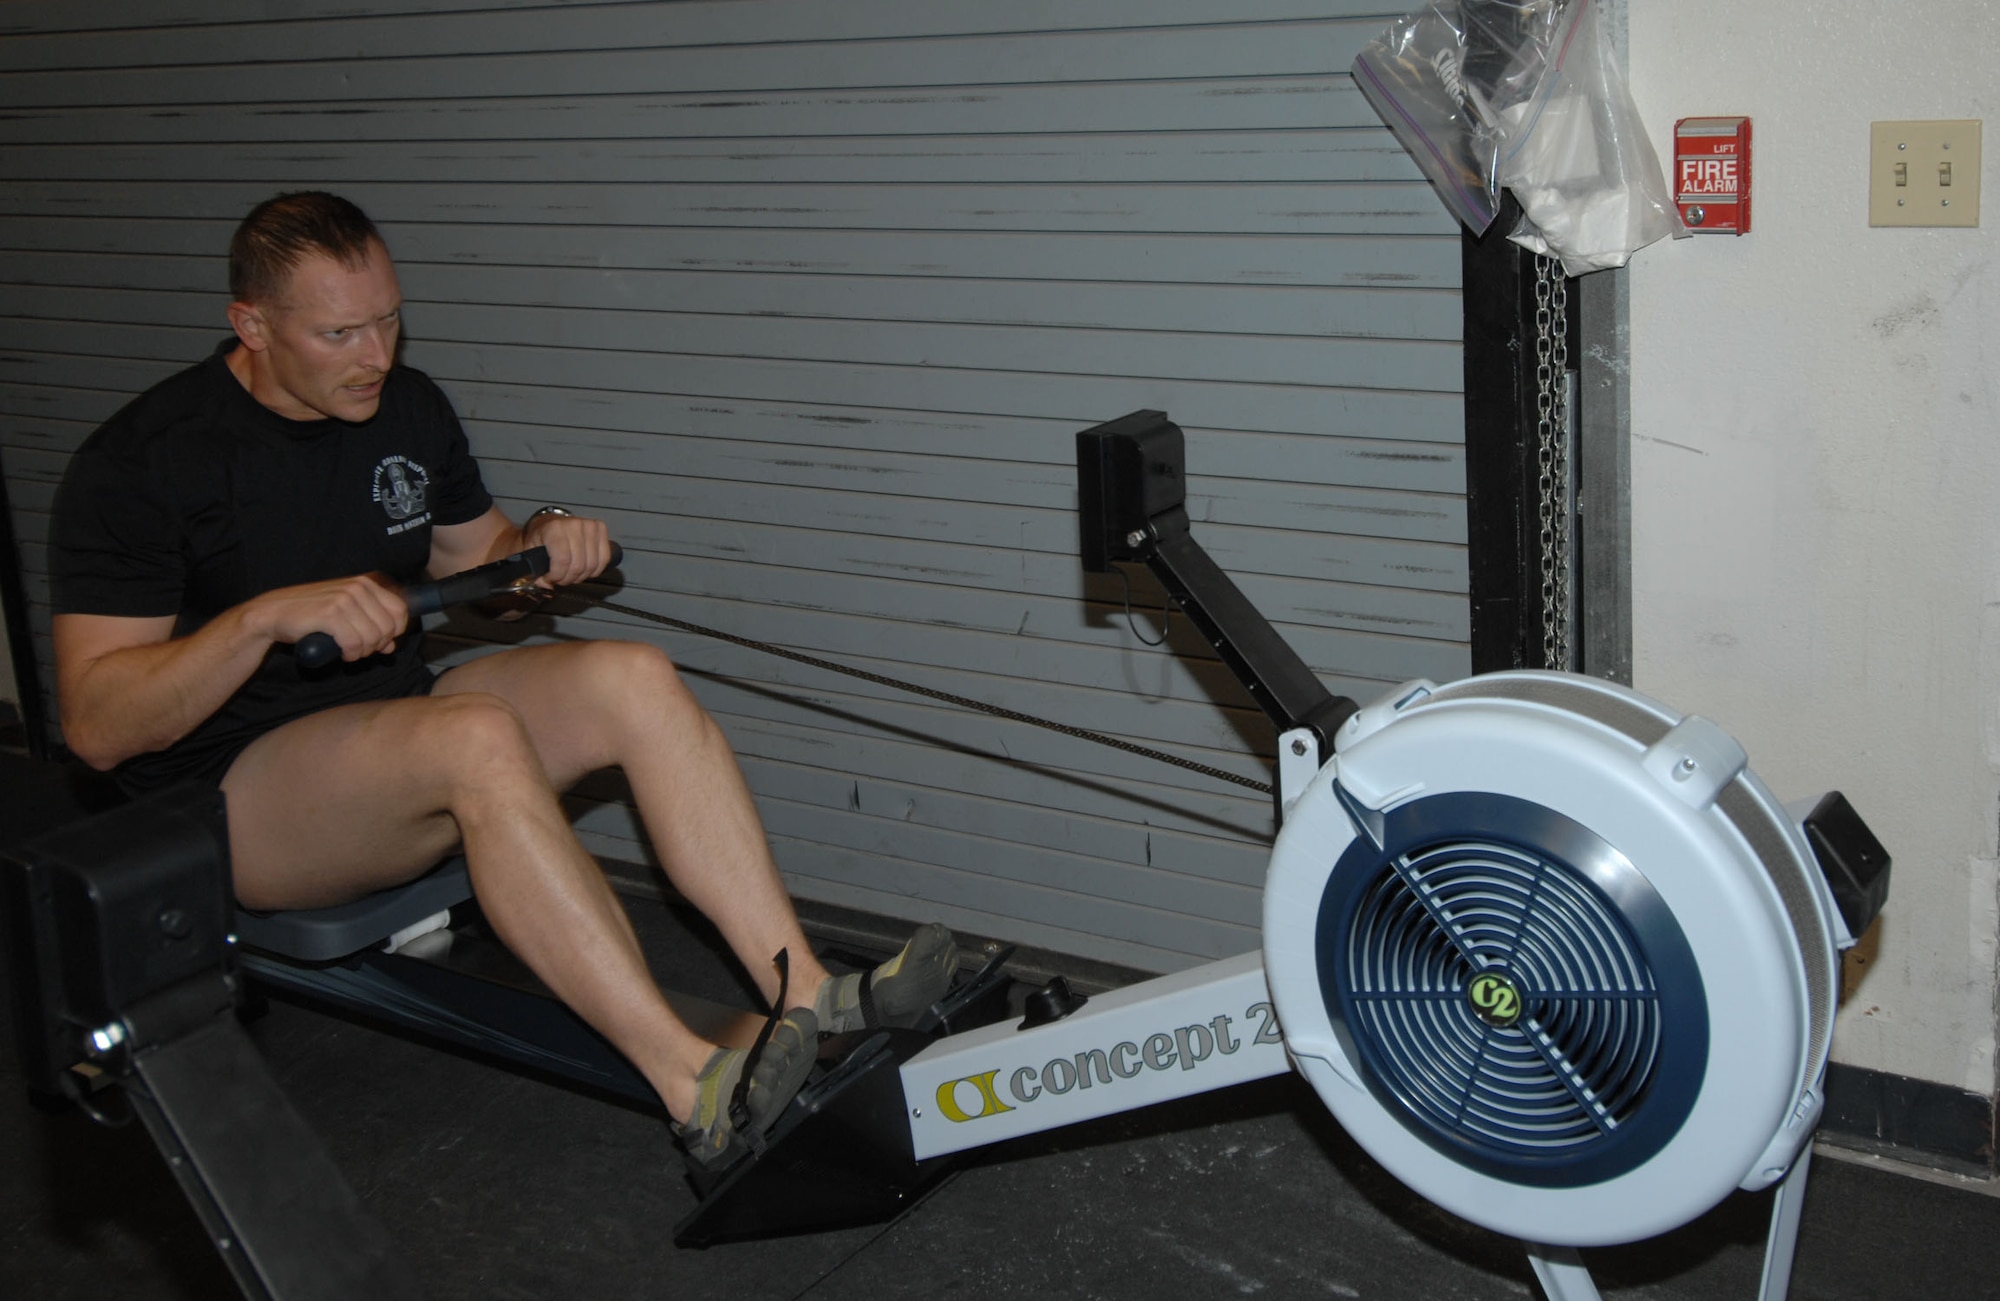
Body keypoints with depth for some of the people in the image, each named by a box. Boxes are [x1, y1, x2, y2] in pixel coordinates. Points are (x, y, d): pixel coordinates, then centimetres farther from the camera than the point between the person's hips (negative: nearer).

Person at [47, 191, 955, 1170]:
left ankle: (812, 998, -27)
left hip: (394, 720, 7)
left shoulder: (410, 408, 7)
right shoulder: (138, 464, -13)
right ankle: (694, 1088, -41)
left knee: (635, 680, -19)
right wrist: (269, 616, -31)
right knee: (477, 735, -36)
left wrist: (541, 542, -2)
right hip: (229, 793, -6)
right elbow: (95, 726, -18)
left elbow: (472, 563, 21)